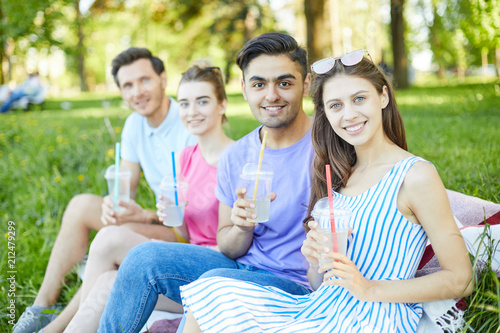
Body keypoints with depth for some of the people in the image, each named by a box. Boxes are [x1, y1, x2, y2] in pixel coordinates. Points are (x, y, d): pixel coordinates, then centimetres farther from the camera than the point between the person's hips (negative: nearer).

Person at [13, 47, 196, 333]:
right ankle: (43, 307, -5)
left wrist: (146, 215, -32)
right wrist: (114, 202, -17)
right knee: (81, 205, -6)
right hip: (161, 219, 8)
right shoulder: (135, 125, 5)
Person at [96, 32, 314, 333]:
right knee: (145, 258, -10)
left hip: (299, 285, -5)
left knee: (215, 282, -33)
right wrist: (242, 228, -12)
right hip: (241, 268, 6)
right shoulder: (235, 157, 5)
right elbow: (228, 249, 10)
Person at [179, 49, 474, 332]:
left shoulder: (416, 176, -8)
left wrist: (370, 289, -16)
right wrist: (316, 259, -8)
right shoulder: (338, 176, 12)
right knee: (208, 295, -14)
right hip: (320, 309, 6)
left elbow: (460, 279, -8)